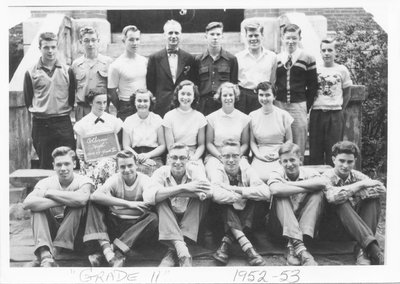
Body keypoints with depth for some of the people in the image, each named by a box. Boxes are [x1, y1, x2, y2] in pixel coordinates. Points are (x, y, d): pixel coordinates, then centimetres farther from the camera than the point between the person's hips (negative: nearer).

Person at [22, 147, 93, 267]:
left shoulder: (83, 181, -11)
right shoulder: (46, 182, -6)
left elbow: (81, 199, -37)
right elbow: (27, 203, -25)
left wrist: (50, 192, -24)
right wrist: (63, 201, -31)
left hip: (74, 233, -2)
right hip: (51, 231, 2)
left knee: (78, 205, -27)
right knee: (38, 207, -21)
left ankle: (54, 252, -30)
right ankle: (45, 256, -39)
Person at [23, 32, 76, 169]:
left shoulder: (67, 71, 4)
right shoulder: (31, 73, 2)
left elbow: (72, 96, 10)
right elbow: (28, 100, 8)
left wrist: (65, 111, 5)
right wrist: (37, 112, 4)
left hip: (63, 123, 0)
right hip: (40, 125, 0)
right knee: (44, 164, 8)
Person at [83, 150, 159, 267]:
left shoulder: (144, 180, -4)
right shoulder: (115, 180, 0)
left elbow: (150, 200, -26)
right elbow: (94, 196, -20)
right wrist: (128, 203, -26)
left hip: (136, 227, -1)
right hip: (114, 224, 2)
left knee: (153, 218, -29)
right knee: (94, 203, -13)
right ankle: (105, 246, -32)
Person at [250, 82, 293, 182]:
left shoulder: (283, 115, 5)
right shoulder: (253, 116, 8)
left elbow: (289, 140, 9)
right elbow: (252, 141, 11)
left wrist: (278, 153, -6)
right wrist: (259, 155, -6)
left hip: (279, 158, 0)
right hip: (260, 158, 1)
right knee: (260, 177, -31)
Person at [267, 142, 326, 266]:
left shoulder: (308, 172, -2)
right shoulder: (277, 174, -5)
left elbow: (322, 183, -28)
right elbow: (275, 190, -31)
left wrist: (292, 184, -23)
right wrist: (308, 188, -25)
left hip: (305, 222, 1)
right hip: (281, 224, -1)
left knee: (318, 193, -19)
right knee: (280, 195, -26)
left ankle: (293, 247, -31)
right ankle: (299, 248, -42)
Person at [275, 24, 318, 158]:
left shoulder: (307, 59, 3)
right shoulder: (276, 59, 11)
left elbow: (313, 86, 4)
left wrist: (306, 106, -1)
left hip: (298, 106, -2)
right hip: (279, 105, 2)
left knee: (298, 145, 1)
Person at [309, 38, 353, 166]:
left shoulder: (342, 70, 3)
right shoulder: (315, 69, 6)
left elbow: (347, 94, 9)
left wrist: (340, 110, 2)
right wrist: (308, 108, 2)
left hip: (335, 115, -1)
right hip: (316, 113, 1)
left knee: (333, 152, 1)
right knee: (315, 151, 4)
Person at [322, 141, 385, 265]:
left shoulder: (356, 175, 2)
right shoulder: (327, 176, -10)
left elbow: (381, 188, -14)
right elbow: (332, 197, -33)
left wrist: (357, 194, -24)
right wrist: (360, 185, -24)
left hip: (357, 220, 4)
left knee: (373, 197, -17)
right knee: (340, 202, -32)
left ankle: (363, 250, -30)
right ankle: (372, 247, -44)